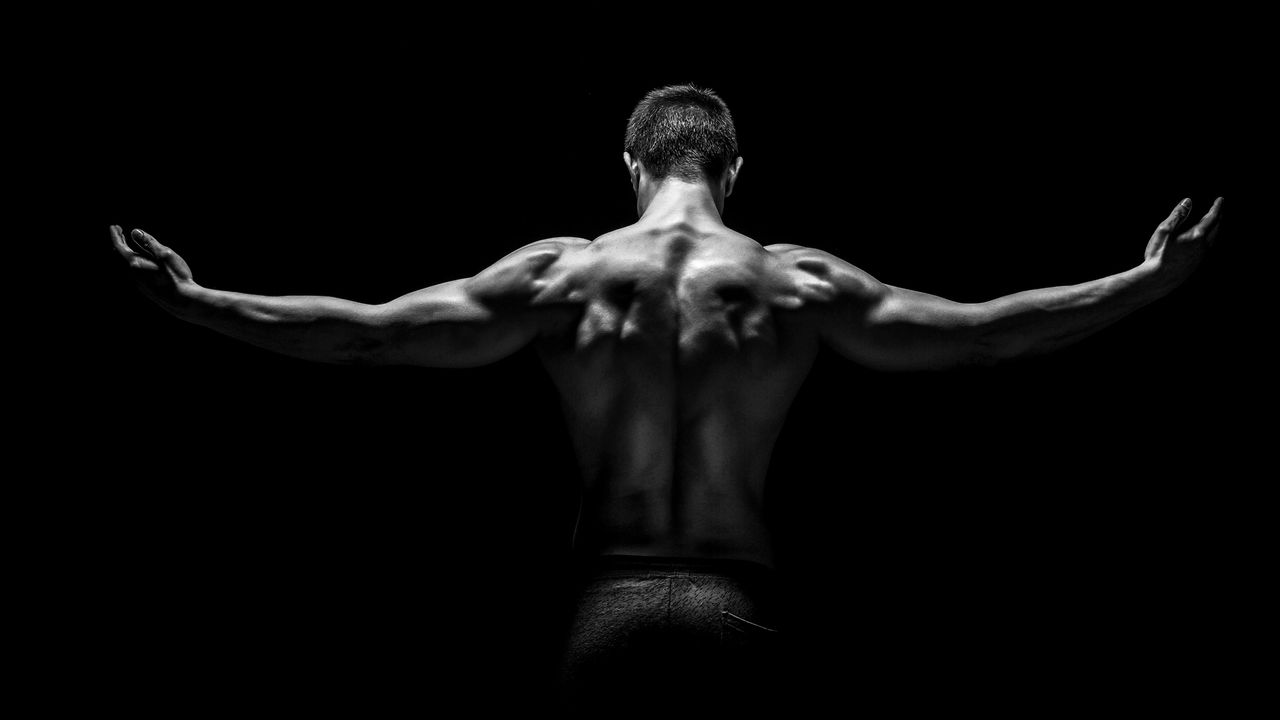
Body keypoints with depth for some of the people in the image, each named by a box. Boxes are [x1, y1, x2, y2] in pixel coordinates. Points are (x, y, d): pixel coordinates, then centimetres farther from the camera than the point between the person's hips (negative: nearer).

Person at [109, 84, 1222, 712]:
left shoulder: (562, 272, 3)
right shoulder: (798, 280, 2)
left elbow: (371, 333, 1)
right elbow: (977, 334, 4)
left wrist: (192, 301, 9)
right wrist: (1150, 281, 12)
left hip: (614, 606, 0)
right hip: (742, 610, 0)